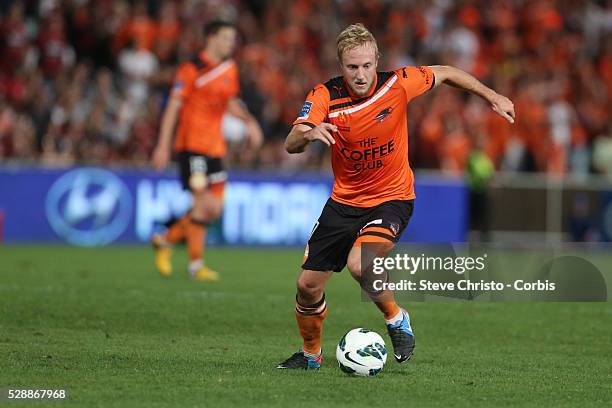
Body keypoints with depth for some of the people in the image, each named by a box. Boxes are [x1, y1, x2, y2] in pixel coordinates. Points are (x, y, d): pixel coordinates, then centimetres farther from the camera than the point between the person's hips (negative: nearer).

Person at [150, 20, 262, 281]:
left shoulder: (230, 69, 12)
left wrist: (249, 121, 5)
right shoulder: (191, 69, -9)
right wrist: (163, 146, -14)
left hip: (215, 147, 7)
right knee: (204, 203, -12)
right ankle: (196, 264, -3)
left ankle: (165, 240, 21)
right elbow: (173, 107, -10)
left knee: (214, 208, 4)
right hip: (192, 144, -7)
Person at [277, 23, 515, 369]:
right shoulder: (326, 95, -15)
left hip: (392, 198, -3)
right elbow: (290, 145, -26)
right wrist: (309, 134, -48)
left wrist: (493, 97, 5)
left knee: (359, 264, -30)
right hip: (345, 200, 3)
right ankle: (311, 353, 32)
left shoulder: (397, 84, -17)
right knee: (308, 285, 4)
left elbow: (444, 74, 2)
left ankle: (396, 318, -1)